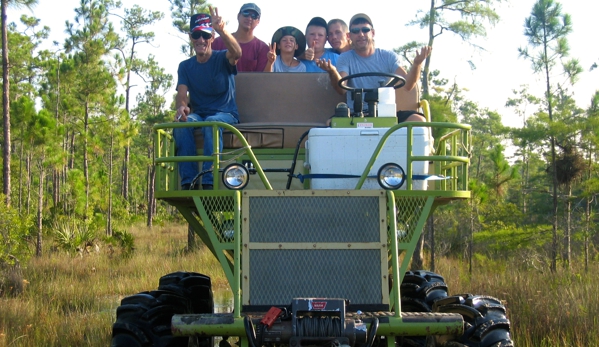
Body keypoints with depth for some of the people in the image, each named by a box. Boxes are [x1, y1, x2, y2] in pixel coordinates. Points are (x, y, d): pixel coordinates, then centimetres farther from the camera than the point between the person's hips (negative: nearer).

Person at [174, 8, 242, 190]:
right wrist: (181, 106, -27)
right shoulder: (185, 66, 11)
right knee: (182, 122, -31)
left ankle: (208, 183, -40)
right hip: (198, 114, 3)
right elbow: (181, 93, -1)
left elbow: (236, 53, -24)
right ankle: (188, 182, -34)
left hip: (225, 114, -3)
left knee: (212, 123, -37)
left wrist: (222, 31, -43)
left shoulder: (222, 59, 0)